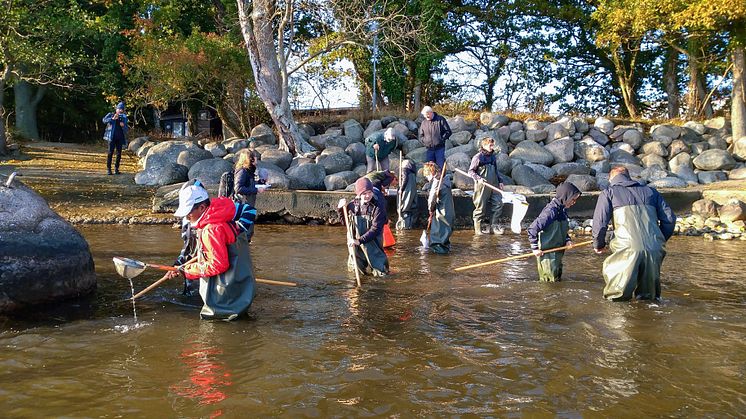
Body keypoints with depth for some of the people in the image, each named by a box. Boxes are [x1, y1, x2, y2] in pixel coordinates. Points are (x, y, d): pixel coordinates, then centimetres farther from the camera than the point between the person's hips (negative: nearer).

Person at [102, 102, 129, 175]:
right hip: (112, 137, -3)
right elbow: (104, 120, -15)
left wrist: (123, 126, -9)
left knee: (119, 153, 4)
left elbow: (127, 129, 12)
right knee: (110, 152, -7)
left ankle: (116, 168, 13)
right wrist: (112, 118, -29)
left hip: (120, 138, 3)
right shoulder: (110, 115, 4)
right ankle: (108, 169, -4)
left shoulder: (124, 117, 12)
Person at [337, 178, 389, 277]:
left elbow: (375, 229, -21)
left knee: (381, 274, 0)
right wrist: (341, 209, 1)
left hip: (372, 243, -4)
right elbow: (346, 223, 15)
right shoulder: (352, 205, 1)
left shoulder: (378, 207, -15)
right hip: (356, 244, 4)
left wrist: (359, 241, -27)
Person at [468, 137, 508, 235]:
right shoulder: (477, 157, -7)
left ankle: (494, 225, 11)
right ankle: (478, 229, 10)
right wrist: (479, 178, -19)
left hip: (494, 185, 6)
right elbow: (471, 171, -5)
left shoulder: (493, 156, 13)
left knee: (498, 204, 0)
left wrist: (500, 180, 16)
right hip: (482, 186, -6)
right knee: (481, 207, -1)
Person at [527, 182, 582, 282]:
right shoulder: (551, 211, -22)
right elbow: (532, 229, -24)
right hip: (547, 254, -9)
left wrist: (567, 240, 1)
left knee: (558, 278, 18)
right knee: (551, 282, -3)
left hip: (557, 253, 9)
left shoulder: (562, 210, 7)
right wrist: (535, 248, -19)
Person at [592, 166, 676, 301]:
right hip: (656, 249, 4)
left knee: (611, 267, 18)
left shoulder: (608, 193, 15)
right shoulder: (650, 191, 25)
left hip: (629, 248, -4)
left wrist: (598, 245, 21)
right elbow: (670, 218, 18)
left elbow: (600, 222, 5)